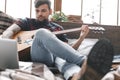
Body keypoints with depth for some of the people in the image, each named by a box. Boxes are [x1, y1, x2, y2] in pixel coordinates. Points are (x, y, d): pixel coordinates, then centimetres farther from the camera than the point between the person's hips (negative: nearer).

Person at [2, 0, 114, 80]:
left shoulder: (57, 28, 29)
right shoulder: (28, 22, 24)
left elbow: (67, 51, 21)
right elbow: (9, 31, 7)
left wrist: (81, 37, 7)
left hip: (56, 55, 3)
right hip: (37, 57, -2)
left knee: (62, 59, -37)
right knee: (42, 32, -34)